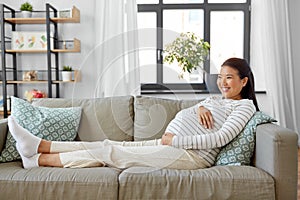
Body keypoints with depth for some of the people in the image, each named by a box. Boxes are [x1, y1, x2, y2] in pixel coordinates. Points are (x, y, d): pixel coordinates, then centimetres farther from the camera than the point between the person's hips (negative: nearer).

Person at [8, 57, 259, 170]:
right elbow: (187, 113, 24)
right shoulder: (215, 99, 25)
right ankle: (40, 145, -2)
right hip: (171, 144, 8)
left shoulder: (245, 105, 0)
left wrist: (174, 139, -17)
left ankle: (39, 160, -3)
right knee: (108, 144, -5)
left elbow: (221, 138, -15)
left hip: (193, 155, -8)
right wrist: (199, 107, 0)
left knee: (109, 152, -14)